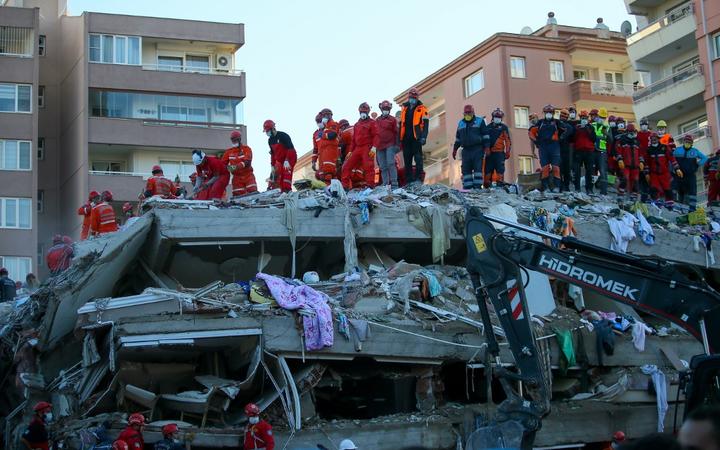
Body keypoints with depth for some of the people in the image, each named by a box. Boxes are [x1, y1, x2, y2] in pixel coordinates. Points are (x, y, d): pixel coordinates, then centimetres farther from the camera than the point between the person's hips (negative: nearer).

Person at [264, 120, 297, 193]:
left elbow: (290, 149, -21)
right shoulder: (270, 140, 9)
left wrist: (287, 161, -26)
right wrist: (272, 165, 13)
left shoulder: (283, 136, -16)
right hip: (280, 160, 7)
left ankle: (287, 190, -21)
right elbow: (272, 154, 18)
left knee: (287, 173, -19)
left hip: (290, 157, -7)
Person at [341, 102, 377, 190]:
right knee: (347, 166, 0)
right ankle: (345, 186, 2)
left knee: (368, 167, -15)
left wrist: (374, 147, -19)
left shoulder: (372, 123, 4)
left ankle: (370, 185, -12)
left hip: (367, 148, -6)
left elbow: (376, 135, -6)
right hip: (357, 148, 7)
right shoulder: (356, 125, 24)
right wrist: (351, 151, 18)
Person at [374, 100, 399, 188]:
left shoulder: (393, 119, 5)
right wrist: (374, 145, 15)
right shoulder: (377, 120, 16)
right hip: (380, 146, 4)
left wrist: (396, 145, -3)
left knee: (390, 164, -14)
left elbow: (396, 133, 3)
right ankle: (385, 185, 6)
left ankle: (394, 184, -15)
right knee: (383, 167, 3)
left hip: (390, 145, -4)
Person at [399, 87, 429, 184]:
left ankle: (418, 177, -8)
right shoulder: (404, 108, 16)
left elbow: (425, 124, -6)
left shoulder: (422, 109, 1)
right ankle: (409, 179, 8)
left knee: (418, 157, -8)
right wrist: (400, 138, 15)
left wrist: (423, 137, -16)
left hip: (416, 137, -5)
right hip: (406, 138, 5)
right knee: (407, 159, 5)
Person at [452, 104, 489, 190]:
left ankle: (477, 186, -12)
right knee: (466, 169, -1)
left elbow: (486, 135, 2)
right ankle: (467, 187, -1)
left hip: (477, 150, -4)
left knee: (478, 168, -10)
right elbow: (458, 138, 26)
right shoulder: (461, 123, 19)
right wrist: (455, 149, 20)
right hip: (466, 150, 4)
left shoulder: (480, 121, 5)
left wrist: (487, 147, -7)